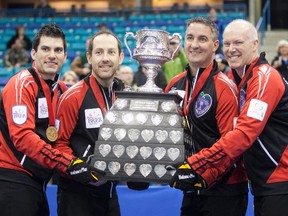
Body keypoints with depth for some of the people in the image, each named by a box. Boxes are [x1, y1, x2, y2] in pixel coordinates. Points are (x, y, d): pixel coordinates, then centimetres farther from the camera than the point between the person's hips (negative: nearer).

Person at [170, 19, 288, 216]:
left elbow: (245, 133, -23)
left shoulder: (265, 77, -13)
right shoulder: (236, 80, 12)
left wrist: (195, 166, -26)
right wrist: (207, 176, -4)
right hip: (263, 184, 8)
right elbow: (233, 139, 10)